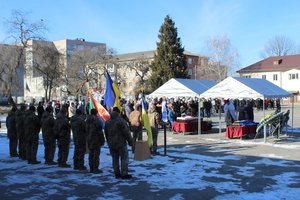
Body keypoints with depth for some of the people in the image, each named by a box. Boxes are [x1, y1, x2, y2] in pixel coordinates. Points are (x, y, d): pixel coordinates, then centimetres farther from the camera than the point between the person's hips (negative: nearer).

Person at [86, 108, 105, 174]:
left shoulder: (88, 120, 7)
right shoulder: (97, 120, -17)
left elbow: (86, 130, 14)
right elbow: (100, 131, -15)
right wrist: (102, 140, -8)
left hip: (89, 140, 8)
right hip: (96, 140, -8)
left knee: (91, 154, 13)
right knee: (96, 154, -2)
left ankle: (91, 168, 19)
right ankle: (95, 168, -1)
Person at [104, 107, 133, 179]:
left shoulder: (107, 122, 8)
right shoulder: (120, 121, -14)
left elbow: (106, 134, 16)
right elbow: (126, 132, -14)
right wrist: (130, 141, -5)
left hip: (112, 144, 6)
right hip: (121, 143, -6)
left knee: (115, 159, 13)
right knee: (124, 158, 0)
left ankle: (117, 174, 16)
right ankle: (124, 174, -1)